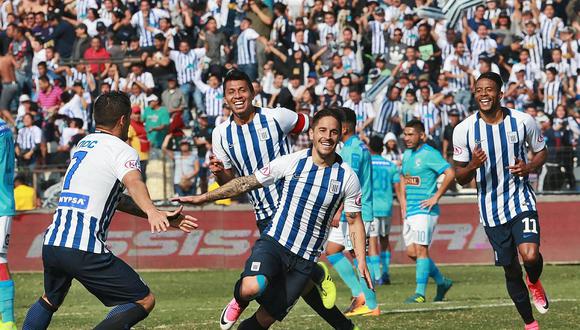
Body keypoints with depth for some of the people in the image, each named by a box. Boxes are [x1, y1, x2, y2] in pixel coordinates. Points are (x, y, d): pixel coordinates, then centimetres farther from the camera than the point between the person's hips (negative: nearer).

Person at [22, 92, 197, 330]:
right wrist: (151, 212, -44)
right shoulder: (122, 150, -1)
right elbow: (133, 183, -25)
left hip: (51, 242, 8)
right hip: (85, 249, -8)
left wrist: (163, 218, 25)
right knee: (144, 301, -1)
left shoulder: (83, 144, 23)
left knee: (50, 300, 34)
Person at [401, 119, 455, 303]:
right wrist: (404, 205, 17)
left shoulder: (430, 154, -11)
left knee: (421, 249, -11)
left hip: (424, 210, -9)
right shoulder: (407, 155, 15)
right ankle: (442, 282, 20)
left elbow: (450, 174, -19)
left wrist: (436, 197, -17)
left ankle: (420, 292, -9)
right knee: (412, 252, 7)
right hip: (410, 211, 9)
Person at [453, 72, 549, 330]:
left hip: (521, 200, -1)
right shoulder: (464, 130, -6)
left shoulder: (523, 121, -6)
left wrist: (529, 167, -11)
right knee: (511, 270, 8)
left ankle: (534, 283, 13)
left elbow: (541, 151, 11)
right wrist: (473, 166, -23)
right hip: (491, 209, 1)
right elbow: (460, 177, 0)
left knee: (530, 255, -24)